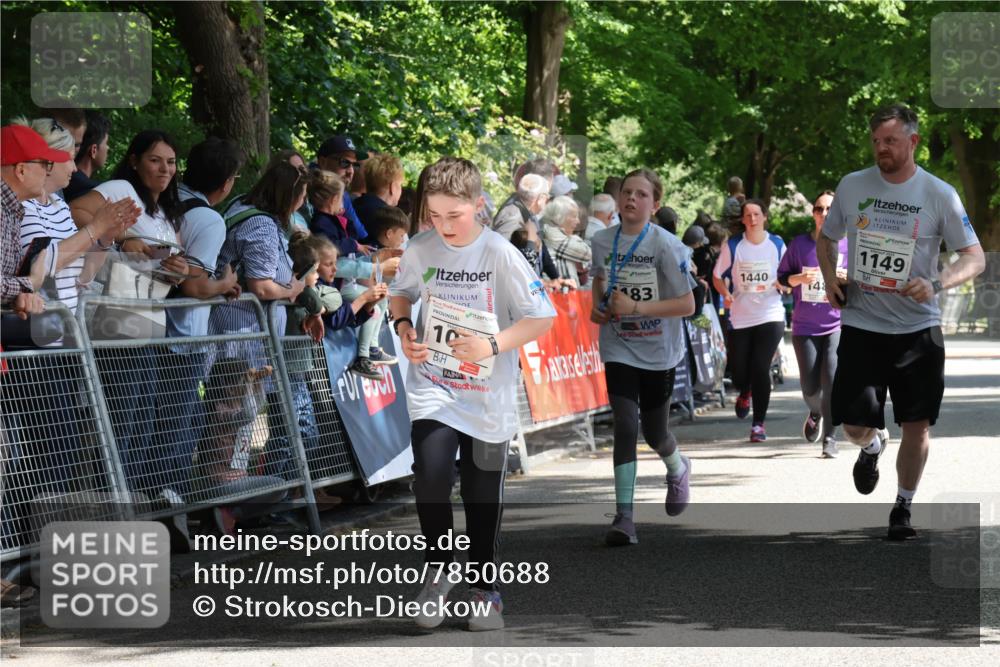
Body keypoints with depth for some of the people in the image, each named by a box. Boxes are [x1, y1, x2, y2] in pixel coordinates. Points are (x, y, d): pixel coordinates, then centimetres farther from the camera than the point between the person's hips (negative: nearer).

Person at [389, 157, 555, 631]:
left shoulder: (500, 255, -12)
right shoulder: (420, 250, -3)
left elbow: (542, 318, -10)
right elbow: (402, 293, 17)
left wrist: (492, 346, -22)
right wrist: (403, 325, -4)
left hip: (487, 397, -1)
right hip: (432, 387, 1)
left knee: (483, 495, 9)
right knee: (431, 476, -20)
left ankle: (483, 588, 27)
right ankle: (439, 570, 2)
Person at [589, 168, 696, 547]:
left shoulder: (666, 246, -16)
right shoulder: (602, 241, -3)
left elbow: (687, 305, -16)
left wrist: (635, 307, -24)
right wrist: (598, 306, -1)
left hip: (659, 352, -2)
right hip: (619, 350, 2)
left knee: (654, 433, 9)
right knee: (625, 426, -14)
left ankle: (678, 469, 46)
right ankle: (624, 515, -14)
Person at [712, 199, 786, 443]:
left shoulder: (777, 244, 1)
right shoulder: (733, 246, -1)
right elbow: (718, 276, 6)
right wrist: (725, 294, -13)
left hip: (770, 315, -1)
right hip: (740, 318, 1)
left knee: (761, 368, -11)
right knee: (739, 372, 5)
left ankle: (759, 423, 0)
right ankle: (745, 394, 43)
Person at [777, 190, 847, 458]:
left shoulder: (848, 246, 0)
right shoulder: (800, 244, 1)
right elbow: (782, 276, 9)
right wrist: (801, 278, -11)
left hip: (837, 325, -1)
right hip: (805, 326, 1)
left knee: (832, 381, -17)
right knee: (810, 388, 3)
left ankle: (830, 439, -6)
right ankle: (816, 414, 38)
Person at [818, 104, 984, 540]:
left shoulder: (940, 195, -5)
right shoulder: (852, 186, 2)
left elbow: (975, 258, -4)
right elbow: (826, 240, 18)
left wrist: (936, 284, -22)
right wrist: (830, 278, -2)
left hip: (918, 328, -1)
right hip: (861, 325, 1)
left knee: (917, 425, 2)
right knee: (855, 425, -4)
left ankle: (903, 508, 22)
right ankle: (873, 446, 33)